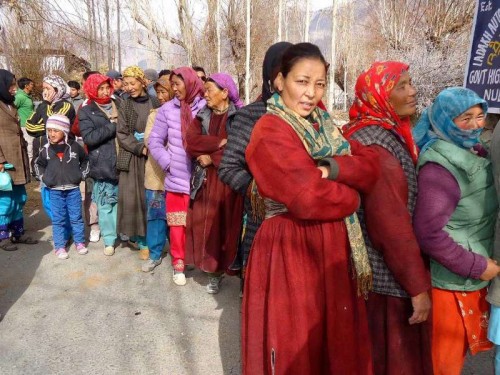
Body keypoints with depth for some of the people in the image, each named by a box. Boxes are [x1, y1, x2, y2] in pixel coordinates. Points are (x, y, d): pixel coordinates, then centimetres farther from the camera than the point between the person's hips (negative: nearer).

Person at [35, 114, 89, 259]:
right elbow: (38, 164, 16)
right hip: (55, 191, 1)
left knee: (76, 217, 8)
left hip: (73, 189, -1)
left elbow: (85, 160, 11)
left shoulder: (74, 146, -6)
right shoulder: (46, 150, -2)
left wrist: (82, 175, 3)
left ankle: (79, 242, 21)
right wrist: (44, 178, 5)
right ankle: (60, 246, 16)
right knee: (58, 220, 7)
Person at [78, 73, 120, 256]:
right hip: (103, 165, -3)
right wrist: (112, 126, -15)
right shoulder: (86, 111, 1)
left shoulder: (119, 106, 12)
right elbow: (89, 137, -13)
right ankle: (109, 240, 15)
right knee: (106, 204, 3)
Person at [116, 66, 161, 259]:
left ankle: (146, 236, 15)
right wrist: (141, 148, -14)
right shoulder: (125, 105, 3)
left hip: (153, 156, 1)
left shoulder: (155, 103, 4)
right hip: (133, 157, -1)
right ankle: (141, 240, 9)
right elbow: (121, 134, -2)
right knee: (134, 196, -2)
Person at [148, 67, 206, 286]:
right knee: (177, 224, 10)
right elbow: (155, 141, 5)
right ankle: (178, 262, 27)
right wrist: (168, 163, -4)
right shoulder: (167, 109, 0)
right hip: (176, 179, 1)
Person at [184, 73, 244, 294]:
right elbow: (191, 142, -4)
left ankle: (217, 270, 12)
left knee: (223, 224, 0)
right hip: (204, 178, 4)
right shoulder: (202, 116, 12)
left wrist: (212, 158, -12)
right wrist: (219, 142, -15)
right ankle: (206, 263, 19)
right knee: (202, 222, 3)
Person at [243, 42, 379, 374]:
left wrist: (331, 168, -20)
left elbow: (371, 166, -2)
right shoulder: (270, 132, -16)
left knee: (336, 341, 20)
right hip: (291, 250, -7)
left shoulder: (323, 125, 10)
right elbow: (310, 198, -26)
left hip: (333, 249, 8)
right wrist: (351, 195, -7)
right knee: (297, 348, 10)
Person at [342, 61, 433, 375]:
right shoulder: (376, 145, -23)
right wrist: (418, 286, -20)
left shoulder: (386, 133, 9)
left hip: (385, 267, 9)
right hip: (389, 275, -9)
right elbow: (391, 222, -26)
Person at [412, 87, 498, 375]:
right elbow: (428, 233, -26)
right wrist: (476, 266, -19)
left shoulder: (474, 152, 6)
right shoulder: (440, 167, -23)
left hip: (476, 278, 8)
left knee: (456, 349, 23)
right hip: (453, 282, -8)